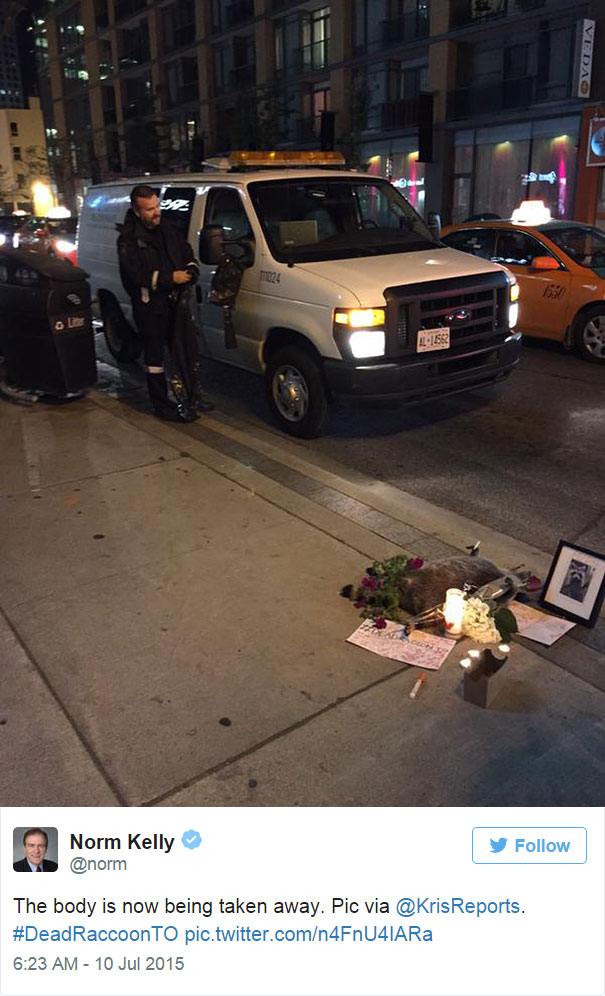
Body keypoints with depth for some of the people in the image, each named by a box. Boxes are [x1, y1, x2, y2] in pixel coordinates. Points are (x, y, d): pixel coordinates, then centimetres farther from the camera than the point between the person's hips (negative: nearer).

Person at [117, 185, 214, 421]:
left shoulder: (169, 230, 11)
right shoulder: (128, 239, -10)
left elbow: (189, 257, 14)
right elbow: (137, 274, -20)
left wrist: (190, 271, -9)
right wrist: (171, 278, -23)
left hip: (175, 302, 7)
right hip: (149, 307, -6)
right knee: (155, 355, 2)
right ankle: (162, 405, 11)